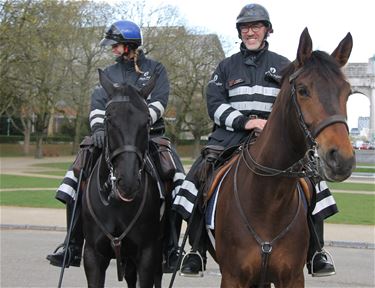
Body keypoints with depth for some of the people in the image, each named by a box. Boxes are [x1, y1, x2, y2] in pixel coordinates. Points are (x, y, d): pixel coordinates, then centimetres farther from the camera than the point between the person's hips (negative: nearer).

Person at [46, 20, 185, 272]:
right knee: (80, 174, -14)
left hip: (150, 135, -3)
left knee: (175, 175, -25)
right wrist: (98, 128, -20)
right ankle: (73, 247, -8)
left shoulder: (155, 69, 6)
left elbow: (159, 103, -8)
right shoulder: (109, 74, 14)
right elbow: (98, 105, 1)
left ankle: (171, 250, -16)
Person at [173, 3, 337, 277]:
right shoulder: (226, 66, 14)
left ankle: (316, 252, -5)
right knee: (200, 177, -20)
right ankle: (197, 250, -8)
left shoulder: (283, 66, 14)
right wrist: (244, 121, -14)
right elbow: (215, 104, 3)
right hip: (231, 135, 0)